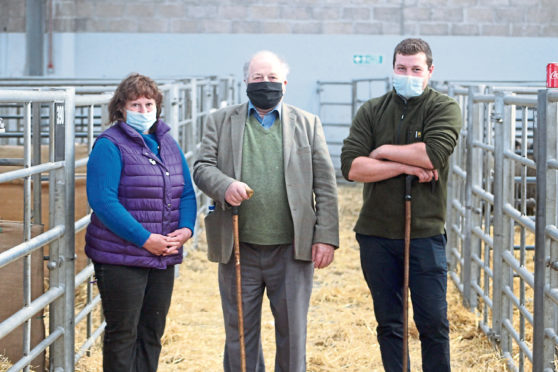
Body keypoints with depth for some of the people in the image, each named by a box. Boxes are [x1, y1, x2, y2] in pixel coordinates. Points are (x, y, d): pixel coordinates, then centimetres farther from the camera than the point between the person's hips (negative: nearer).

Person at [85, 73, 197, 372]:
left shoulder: (168, 144, 12)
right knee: (122, 335, 1)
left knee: (152, 334, 13)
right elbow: (103, 201, -18)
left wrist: (186, 229, -8)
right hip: (121, 259, -7)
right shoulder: (110, 145, -10)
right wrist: (145, 239, -21)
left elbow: (187, 193, 12)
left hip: (164, 257, 7)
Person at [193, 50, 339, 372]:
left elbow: (326, 186, 4)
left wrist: (326, 237, -4)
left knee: (293, 333, 6)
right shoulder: (221, 122, 9)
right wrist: (225, 186, -21)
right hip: (238, 250, 1)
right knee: (240, 333, 8)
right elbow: (203, 167, 1)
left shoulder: (308, 124, 8)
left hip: (292, 249, 0)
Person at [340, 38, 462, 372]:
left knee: (434, 324, -1)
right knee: (389, 323, 10)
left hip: (425, 234, -3)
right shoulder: (372, 111, 7)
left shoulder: (444, 108, -1)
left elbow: (434, 154, -20)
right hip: (377, 234, 3)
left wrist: (384, 150, -9)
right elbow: (351, 166, -7)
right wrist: (405, 166, -14)